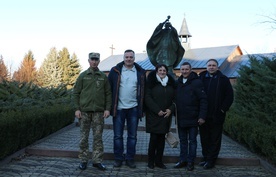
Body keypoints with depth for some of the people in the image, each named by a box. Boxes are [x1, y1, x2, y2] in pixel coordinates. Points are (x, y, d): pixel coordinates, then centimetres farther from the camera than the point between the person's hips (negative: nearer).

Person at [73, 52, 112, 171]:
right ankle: (83, 160, 16)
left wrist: (107, 109, -3)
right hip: (84, 111, -1)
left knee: (98, 137, 4)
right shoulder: (82, 76, 4)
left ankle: (97, 161, 14)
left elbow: (108, 94, 6)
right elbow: (76, 93, 3)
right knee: (84, 137, 5)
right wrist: (77, 109, -5)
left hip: (99, 112, 1)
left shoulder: (103, 77, 7)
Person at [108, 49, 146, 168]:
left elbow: (143, 91, 6)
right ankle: (118, 158, 19)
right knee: (118, 136, 7)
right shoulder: (115, 71, 0)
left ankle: (130, 159, 21)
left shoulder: (140, 72, 4)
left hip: (133, 109, 1)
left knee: (132, 136, 9)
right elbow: (109, 89, 0)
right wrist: (109, 106, -5)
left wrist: (142, 108, 2)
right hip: (119, 108, -1)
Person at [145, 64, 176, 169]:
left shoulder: (171, 83, 12)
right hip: (153, 116, -4)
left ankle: (159, 161, 17)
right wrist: (157, 110, -13)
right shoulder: (151, 82, -1)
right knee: (154, 138, -3)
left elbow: (174, 98, 11)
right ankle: (151, 161, 10)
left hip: (166, 116, 4)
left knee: (162, 138, 7)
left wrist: (170, 109, -6)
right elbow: (147, 98, -8)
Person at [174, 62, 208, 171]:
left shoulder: (196, 82, -9)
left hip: (193, 118, -5)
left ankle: (190, 162, 17)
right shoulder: (178, 82, 8)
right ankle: (183, 160, 24)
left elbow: (203, 100, -12)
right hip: (181, 118, 5)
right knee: (183, 140, 14)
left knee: (192, 141, 7)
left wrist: (202, 116, -16)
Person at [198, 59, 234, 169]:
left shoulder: (223, 79, 2)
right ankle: (205, 157, 22)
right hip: (203, 115, 3)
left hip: (217, 115, -3)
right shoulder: (201, 78, 8)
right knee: (204, 138, 10)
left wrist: (223, 109, -7)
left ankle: (211, 160, 12)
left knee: (215, 139, 3)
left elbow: (229, 96, 2)